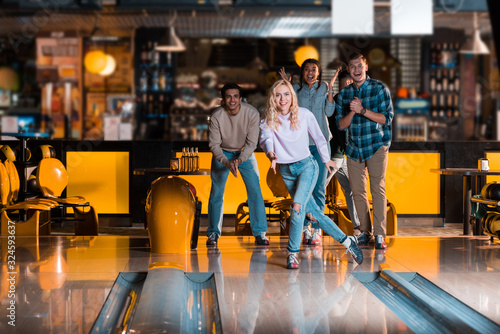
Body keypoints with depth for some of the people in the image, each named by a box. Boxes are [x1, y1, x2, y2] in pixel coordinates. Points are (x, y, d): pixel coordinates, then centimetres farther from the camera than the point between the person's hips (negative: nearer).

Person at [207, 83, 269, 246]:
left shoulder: (252, 113, -23)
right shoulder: (217, 116, -23)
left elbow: (252, 142, -17)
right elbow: (214, 144, -17)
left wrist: (239, 160, -32)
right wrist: (227, 162, -31)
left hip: (245, 153, 0)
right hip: (222, 154, 0)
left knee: (255, 191, -9)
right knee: (216, 193, -4)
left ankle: (260, 233, -1)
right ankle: (213, 232, 10)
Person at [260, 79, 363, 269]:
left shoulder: (304, 115, -6)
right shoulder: (268, 121, -5)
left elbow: (318, 138, 7)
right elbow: (266, 139, -24)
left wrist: (326, 159, 18)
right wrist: (271, 154, -45)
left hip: (306, 165, -3)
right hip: (285, 170, 3)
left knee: (297, 207, -23)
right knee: (313, 211, 6)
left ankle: (292, 253, -16)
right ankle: (346, 241, 19)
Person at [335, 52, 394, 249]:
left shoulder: (379, 89, -2)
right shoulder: (344, 94, 9)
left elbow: (386, 118, -9)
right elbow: (341, 124, 7)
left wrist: (362, 110, -19)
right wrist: (352, 112, -13)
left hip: (376, 145, -4)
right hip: (354, 148, 4)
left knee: (378, 189, -11)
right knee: (357, 191, 4)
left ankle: (379, 234, -11)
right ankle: (365, 231, 14)